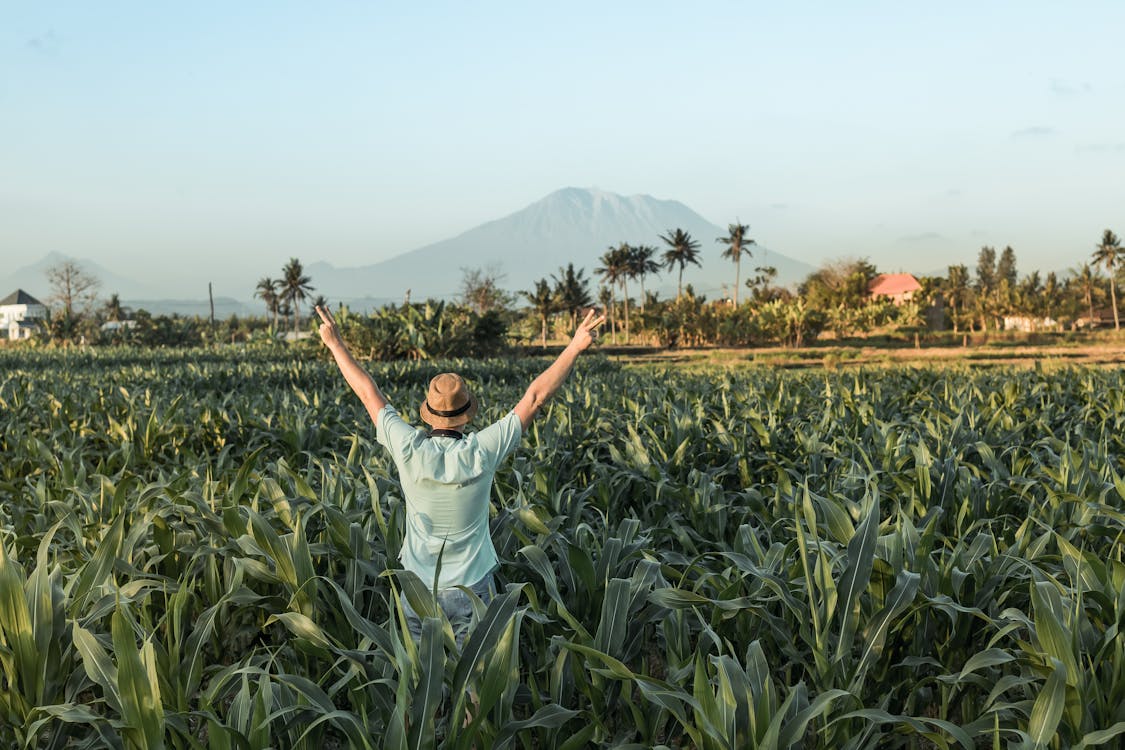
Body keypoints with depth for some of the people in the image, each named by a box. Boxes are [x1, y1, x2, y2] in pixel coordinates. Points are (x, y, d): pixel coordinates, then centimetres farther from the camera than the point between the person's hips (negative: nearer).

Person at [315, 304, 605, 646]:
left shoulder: (409, 450, -13)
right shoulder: (481, 453, -16)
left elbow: (369, 393, -2)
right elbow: (535, 397, -12)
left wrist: (335, 343, 9)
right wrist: (576, 346, -6)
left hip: (418, 589, 1)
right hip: (472, 589, -1)